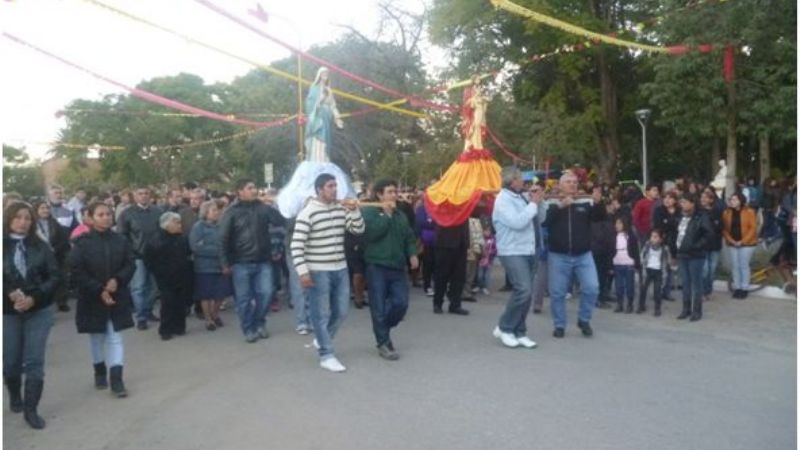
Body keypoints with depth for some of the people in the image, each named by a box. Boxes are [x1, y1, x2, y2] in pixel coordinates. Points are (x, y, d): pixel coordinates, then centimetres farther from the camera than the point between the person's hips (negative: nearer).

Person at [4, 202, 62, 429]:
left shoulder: (41, 246, 0)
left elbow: (55, 276, -4)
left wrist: (34, 298, -15)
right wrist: (10, 295, -19)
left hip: (39, 311, 0)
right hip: (8, 312, 0)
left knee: (34, 362, -1)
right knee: (11, 361, 11)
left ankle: (31, 409, 9)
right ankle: (15, 395, 39)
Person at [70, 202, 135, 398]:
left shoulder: (120, 241, -3)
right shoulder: (82, 242, -8)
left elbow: (130, 265, 1)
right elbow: (76, 271, -10)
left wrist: (117, 280, -17)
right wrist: (99, 291, -16)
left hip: (117, 297, 1)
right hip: (92, 298, -1)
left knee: (115, 337, 0)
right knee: (97, 337, 14)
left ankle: (116, 379, 0)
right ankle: (100, 372, 33)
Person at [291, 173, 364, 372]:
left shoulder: (341, 209, 5)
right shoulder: (308, 212, -12)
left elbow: (359, 229, 7)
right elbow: (297, 245, -14)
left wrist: (354, 210, -9)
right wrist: (303, 272, -19)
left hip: (340, 269, 7)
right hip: (318, 271, -6)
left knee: (341, 311, 15)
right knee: (321, 313, 2)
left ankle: (322, 340, 38)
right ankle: (326, 355, 11)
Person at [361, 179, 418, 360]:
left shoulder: (401, 216, 15)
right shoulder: (369, 212, -4)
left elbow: (409, 237, 20)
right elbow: (371, 232, -20)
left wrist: (412, 254, 2)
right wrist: (386, 214, -13)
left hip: (397, 267, 5)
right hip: (376, 267, -5)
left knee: (401, 303, -1)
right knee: (379, 308, -2)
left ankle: (383, 330, 25)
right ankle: (383, 343, 10)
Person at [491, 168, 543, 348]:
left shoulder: (520, 197, 13)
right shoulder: (503, 199, -10)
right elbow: (517, 222, -23)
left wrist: (538, 200, 2)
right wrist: (533, 203, -13)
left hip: (528, 251, 8)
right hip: (512, 252, -8)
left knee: (526, 293, 7)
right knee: (523, 290, -18)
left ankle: (519, 333, 15)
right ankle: (504, 328, -2)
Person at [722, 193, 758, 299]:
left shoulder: (749, 212, -6)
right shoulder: (726, 212, 3)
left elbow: (753, 228, -8)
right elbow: (724, 229, 4)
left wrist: (742, 241, -13)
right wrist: (731, 240, -9)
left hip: (746, 243, -3)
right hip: (732, 244, 4)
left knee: (744, 265, 0)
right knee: (735, 265, 7)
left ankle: (744, 288, 8)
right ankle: (737, 288, 15)